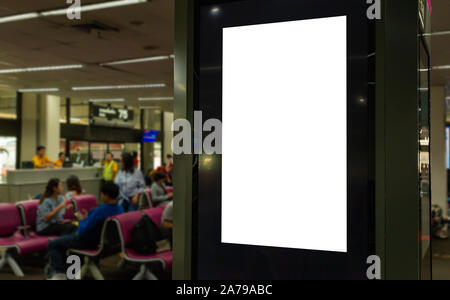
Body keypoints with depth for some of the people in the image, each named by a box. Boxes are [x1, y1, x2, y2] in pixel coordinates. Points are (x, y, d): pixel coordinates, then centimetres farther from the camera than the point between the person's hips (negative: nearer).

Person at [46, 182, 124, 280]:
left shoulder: (99, 211, -33)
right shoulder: (120, 209, -9)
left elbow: (82, 231, -24)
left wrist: (81, 219, -5)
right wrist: (86, 218, 8)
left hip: (90, 243, -8)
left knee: (53, 244, 4)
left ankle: (59, 274, 0)